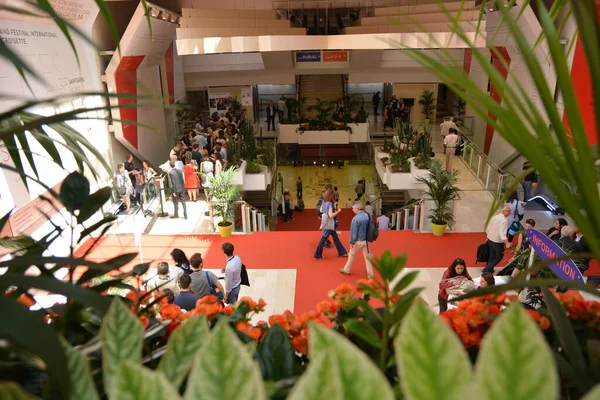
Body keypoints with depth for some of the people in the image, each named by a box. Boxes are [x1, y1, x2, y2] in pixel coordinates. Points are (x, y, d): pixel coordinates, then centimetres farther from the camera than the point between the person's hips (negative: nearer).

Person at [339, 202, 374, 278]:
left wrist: (351, 242, -8)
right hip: (366, 240, 5)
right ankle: (370, 274, 16)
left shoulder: (356, 218, -23)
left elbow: (354, 232, -19)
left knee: (351, 255, 16)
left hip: (358, 241, -5)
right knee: (367, 257, 11)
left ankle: (346, 270, 32)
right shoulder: (367, 216, -4)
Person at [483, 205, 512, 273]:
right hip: (497, 242, -8)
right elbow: (501, 232, -32)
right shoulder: (503, 220, -21)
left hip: (490, 240, 8)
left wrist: (488, 236, 27)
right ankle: (486, 269, 5)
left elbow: (488, 229, 11)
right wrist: (507, 243, -39)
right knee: (499, 257, 9)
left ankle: (489, 269, 34)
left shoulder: (495, 217, 4)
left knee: (492, 256, 23)